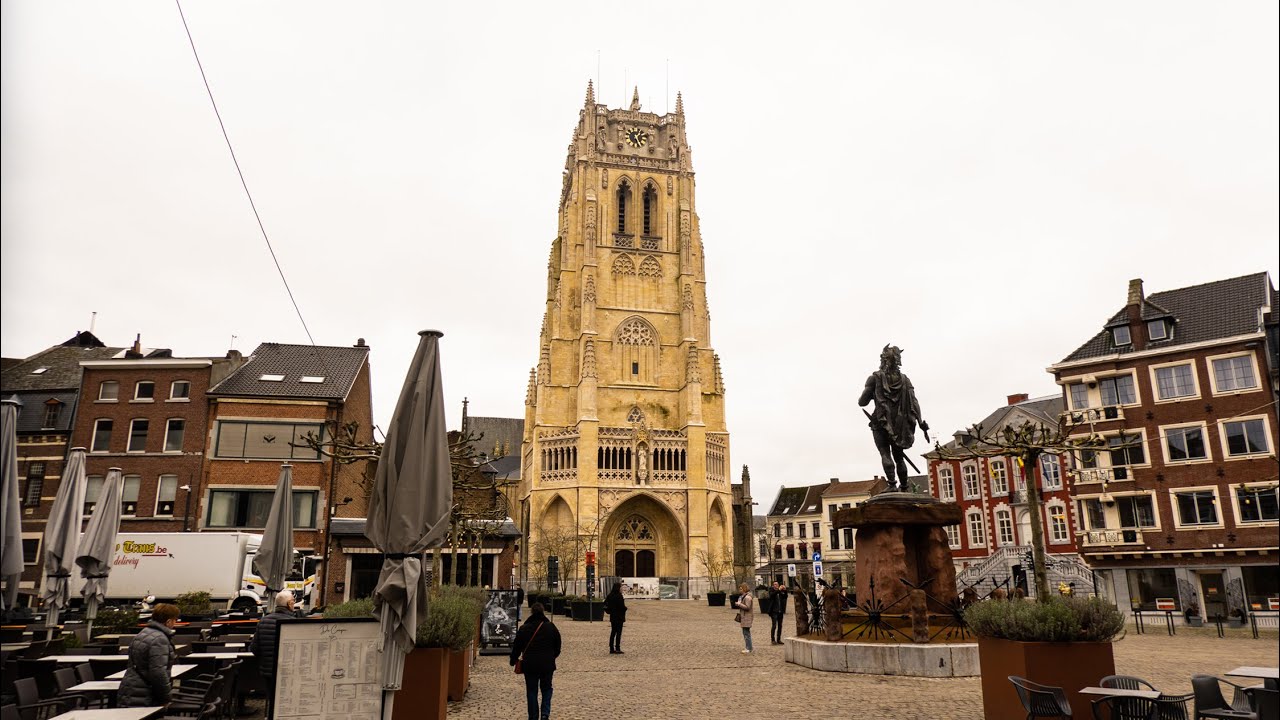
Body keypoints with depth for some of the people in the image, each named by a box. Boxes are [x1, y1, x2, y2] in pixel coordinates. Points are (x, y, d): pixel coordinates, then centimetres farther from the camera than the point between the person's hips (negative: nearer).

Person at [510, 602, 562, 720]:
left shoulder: (524, 628, -6)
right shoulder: (551, 627, -4)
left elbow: (517, 647, 0)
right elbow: (557, 646, 7)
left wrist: (513, 660, 16)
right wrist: (552, 656, 25)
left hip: (530, 665, -1)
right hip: (547, 664, 1)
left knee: (531, 691, 11)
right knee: (546, 688, 16)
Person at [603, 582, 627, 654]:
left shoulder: (610, 595, 8)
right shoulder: (618, 596, -17)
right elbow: (622, 607, -20)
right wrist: (625, 607, 2)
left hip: (612, 617, 8)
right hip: (619, 617, -8)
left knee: (613, 632, 11)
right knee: (618, 633, -2)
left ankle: (611, 649, 14)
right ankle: (617, 649, -1)